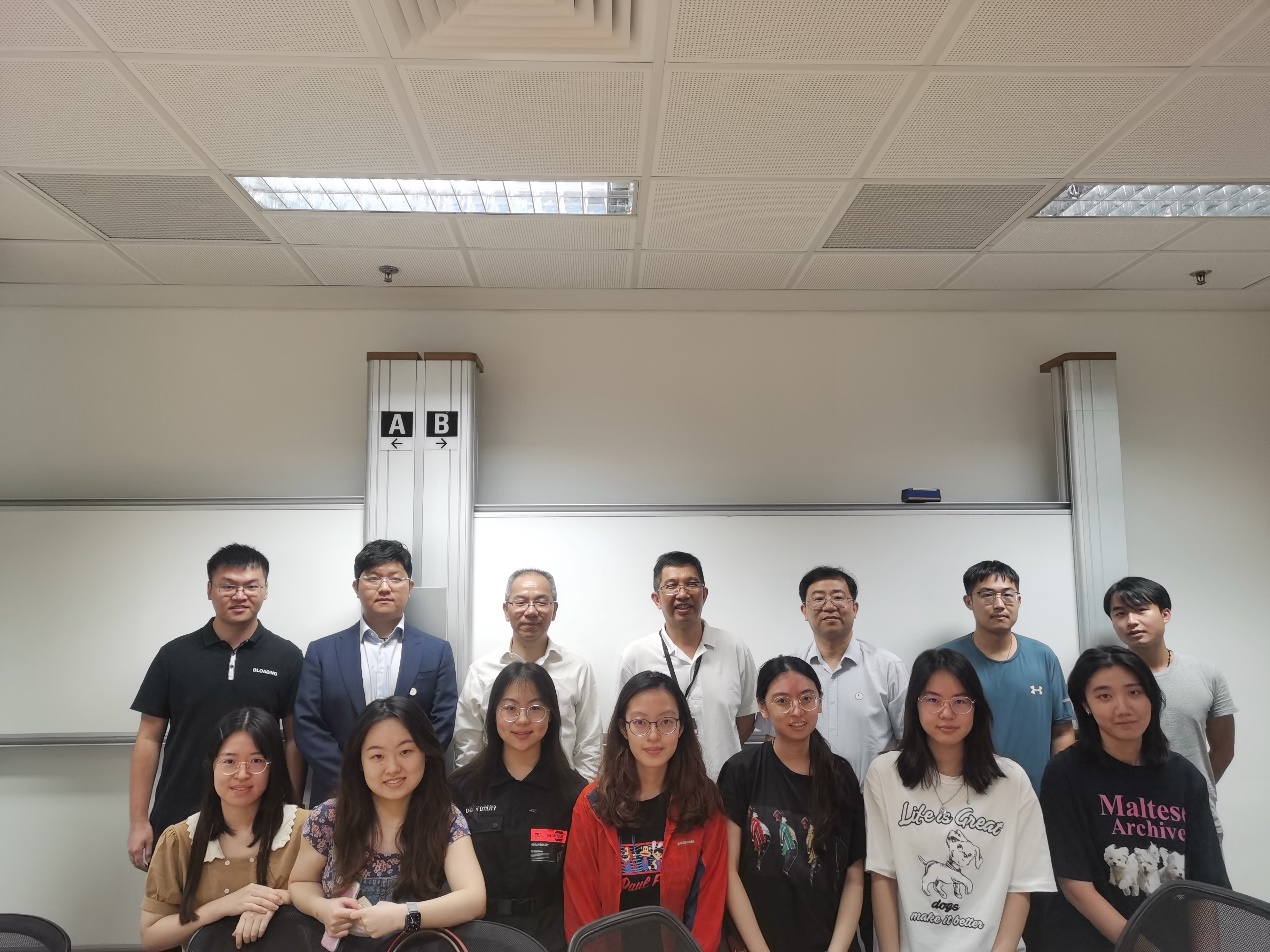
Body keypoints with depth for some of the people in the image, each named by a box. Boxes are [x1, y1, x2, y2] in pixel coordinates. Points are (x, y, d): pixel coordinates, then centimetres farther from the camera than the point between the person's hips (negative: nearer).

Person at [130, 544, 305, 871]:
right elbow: (149, 739, 3)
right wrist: (138, 821, -1)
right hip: (179, 820, 1)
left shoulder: (286, 657, -1)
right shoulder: (174, 655, 1)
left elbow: (294, 740, 1)